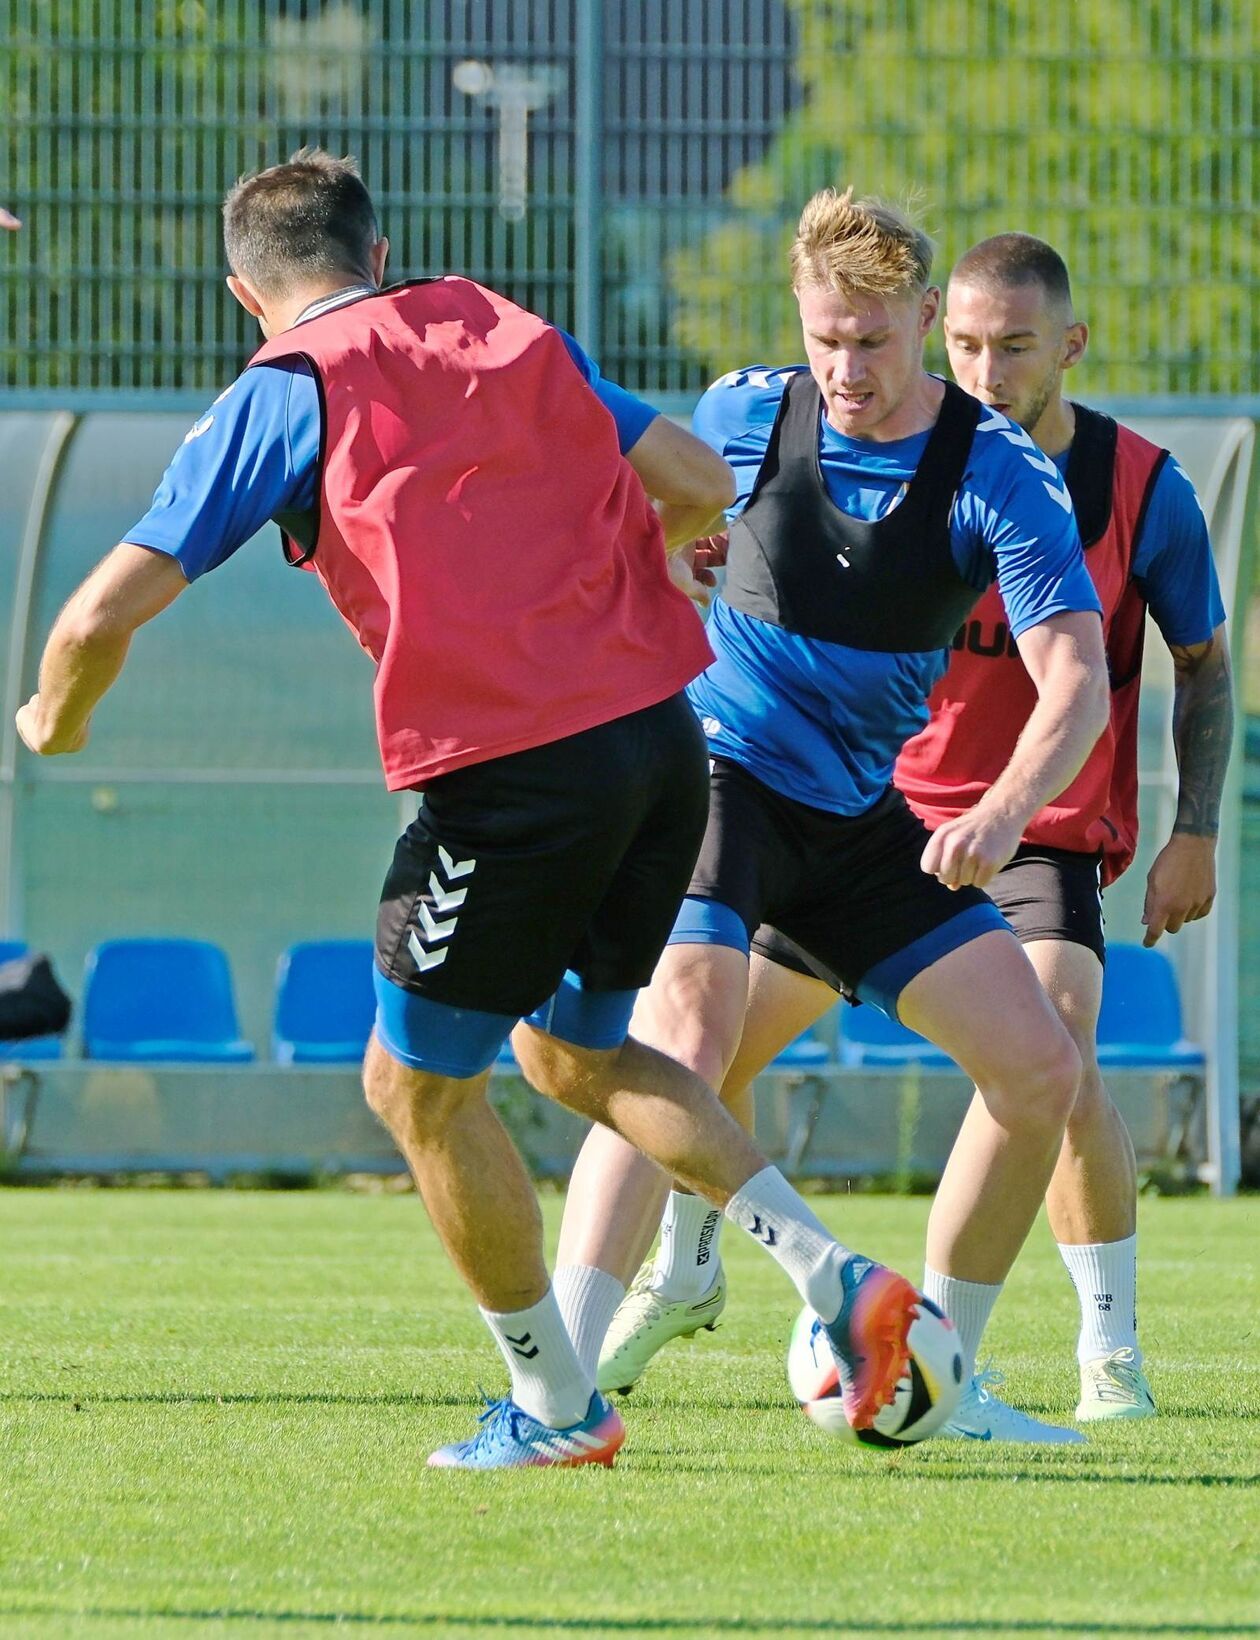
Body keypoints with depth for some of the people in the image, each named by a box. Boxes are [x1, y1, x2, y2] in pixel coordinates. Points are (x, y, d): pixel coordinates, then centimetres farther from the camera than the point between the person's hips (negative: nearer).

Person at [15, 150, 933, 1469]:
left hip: (508, 777, -6)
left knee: (418, 1087, 14)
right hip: (662, 738, 6)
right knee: (574, 1053, 25)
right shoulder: (511, 333, 16)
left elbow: (106, 610, -2)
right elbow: (701, 486, 17)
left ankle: (555, 1407, 20)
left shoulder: (281, 394, 2)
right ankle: (831, 1273, 10)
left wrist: (57, 716, 19)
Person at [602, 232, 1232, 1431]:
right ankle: (685, 1270, 35)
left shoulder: (1140, 488, -9)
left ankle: (1111, 1352, -15)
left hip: (1045, 836, -3)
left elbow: (1204, 663, 3)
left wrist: (1195, 836, -4)